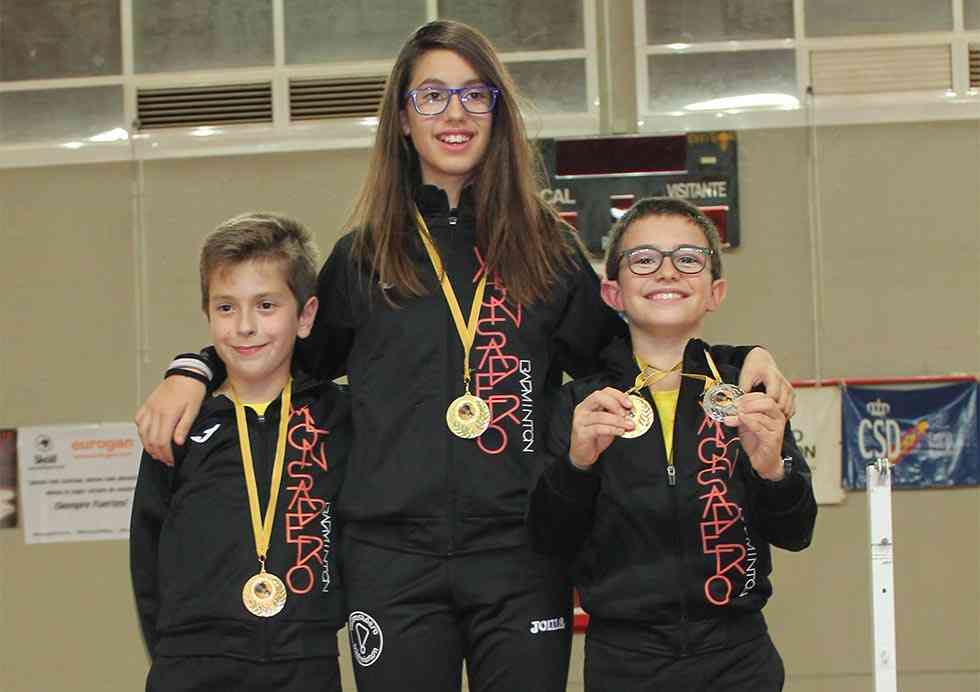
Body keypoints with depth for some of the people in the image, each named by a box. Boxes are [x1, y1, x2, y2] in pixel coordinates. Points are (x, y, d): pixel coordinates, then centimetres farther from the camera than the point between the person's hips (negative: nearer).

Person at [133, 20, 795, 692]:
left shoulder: (545, 246, 10)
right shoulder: (363, 256, 10)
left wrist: (742, 357, 2)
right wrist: (192, 370, 7)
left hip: (520, 554, 0)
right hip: (392, 556, 0)